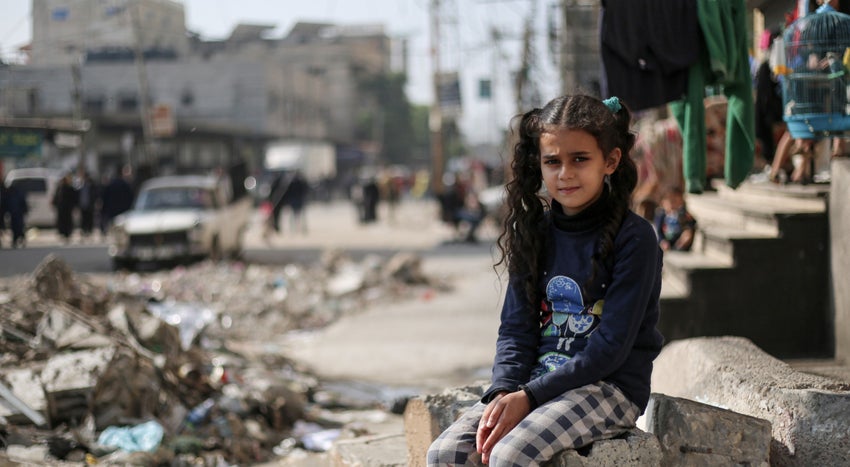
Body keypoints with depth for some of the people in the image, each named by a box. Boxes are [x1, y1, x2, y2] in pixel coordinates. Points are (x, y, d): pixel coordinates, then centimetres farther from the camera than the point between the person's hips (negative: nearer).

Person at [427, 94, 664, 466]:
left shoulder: (633, 238, -10)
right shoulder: (534, 232, 8)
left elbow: (611, 346, -14)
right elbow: (516, 328, 7)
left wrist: (530, 396, -19)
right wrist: (503, 392, -13)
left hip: (610, 386, -6)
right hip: (536, 378, 6)